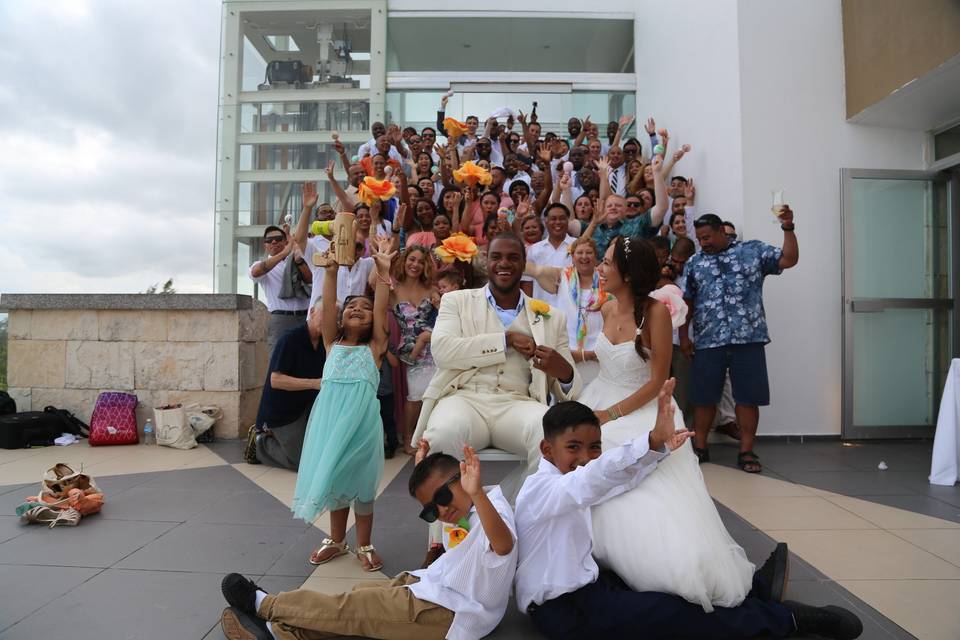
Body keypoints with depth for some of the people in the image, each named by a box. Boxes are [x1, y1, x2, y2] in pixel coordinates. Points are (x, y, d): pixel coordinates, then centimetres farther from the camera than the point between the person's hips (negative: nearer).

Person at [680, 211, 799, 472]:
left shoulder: (753, 250, 8)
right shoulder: (694, 263, 12)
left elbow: (789, 259, 0)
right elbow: (685, 302, 11)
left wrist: (787, 228, -12)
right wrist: (684, 337, 6)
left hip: (748, 339, -1)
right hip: (707, 342, 2)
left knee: (748, 397, 2)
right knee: (704, 397, 6)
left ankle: (746, 451, 14)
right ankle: (700, 447, 20)